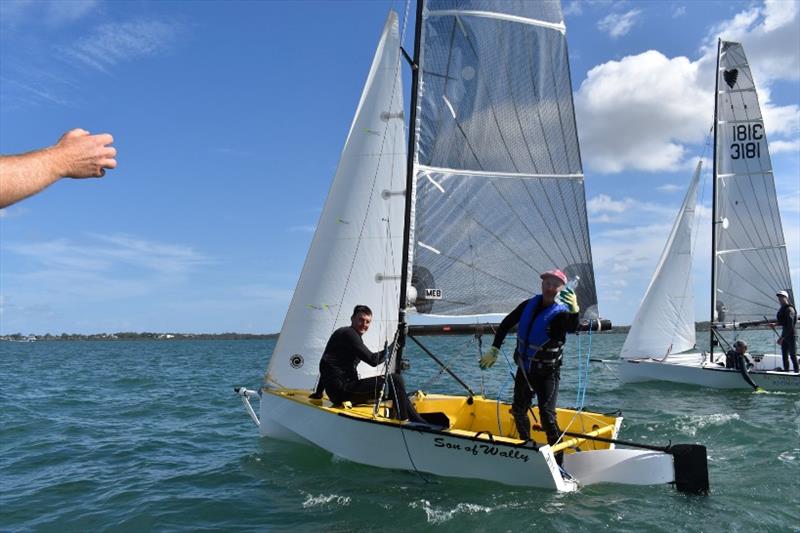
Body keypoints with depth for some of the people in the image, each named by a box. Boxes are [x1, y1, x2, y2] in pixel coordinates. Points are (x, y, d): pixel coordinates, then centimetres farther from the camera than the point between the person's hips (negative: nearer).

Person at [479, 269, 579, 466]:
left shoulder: (561, 313, -17)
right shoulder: (529, 305, -1)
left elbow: (572, 328, -40)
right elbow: (506, 323, 10)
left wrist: (574, 311, -61)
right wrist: (494, 349, 6)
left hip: (547, 372, -6)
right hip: (524, 369, 6)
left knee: (547, 414, -17)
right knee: (518, 410, 15)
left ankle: (557, 459, -8)